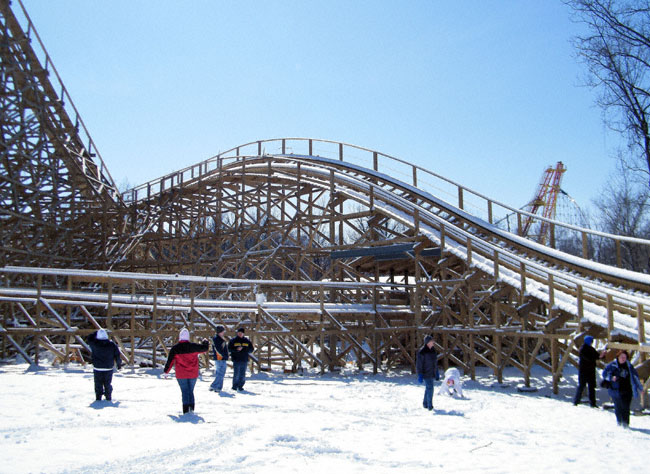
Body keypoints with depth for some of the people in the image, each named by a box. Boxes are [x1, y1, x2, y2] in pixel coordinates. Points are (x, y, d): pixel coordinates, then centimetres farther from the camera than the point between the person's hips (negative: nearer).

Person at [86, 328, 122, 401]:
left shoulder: (94, 344, -10)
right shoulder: (112, 345, -6)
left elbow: (88, 339, 10)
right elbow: (117, 356, 0)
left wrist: (96, 333, 15)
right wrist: (119, 364, 14)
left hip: (97, 369, -1)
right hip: (108, 369, 1)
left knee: (98, 384, 10)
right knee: (108, 384, 14)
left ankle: (98, 397, 9)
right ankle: (108, 397, 16)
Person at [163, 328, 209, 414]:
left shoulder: (175, 348, -7)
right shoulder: (193, 346, -5)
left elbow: (170, 361, -2)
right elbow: (204, 348, 7)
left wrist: (166, 371, 10)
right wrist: (205, 342, 29)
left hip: (181, 375, -1)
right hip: (193, 374, 1)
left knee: (184, 391, 6)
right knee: (191, 391, 14)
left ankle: (186, 409, -1)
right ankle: (191, 407, 1)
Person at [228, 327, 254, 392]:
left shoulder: (247, 341, 10)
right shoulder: (233, 340, 4)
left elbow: (251, 349, 10)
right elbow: (229, 349, -1)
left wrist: (244, 349, -7)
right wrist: (236, 349, -17)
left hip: (244, 360, 3)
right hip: (236, 360, -2)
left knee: (242, 374, 2)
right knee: (236, 374, -5)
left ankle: (240, 386, 10)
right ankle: (235, 386, 7)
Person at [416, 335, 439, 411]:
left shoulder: (433, 351, 9)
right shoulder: (422, 352, -15)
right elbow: (419, 364, -14)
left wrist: (436, 373, 18)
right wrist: (420, 375, -17)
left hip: (432, 373, 8)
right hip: (425, 373, -7)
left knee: (428, 388, 14)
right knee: (430, 388, -11)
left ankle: (425, 404, 26)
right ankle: (429, 405, -2)